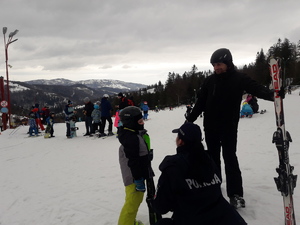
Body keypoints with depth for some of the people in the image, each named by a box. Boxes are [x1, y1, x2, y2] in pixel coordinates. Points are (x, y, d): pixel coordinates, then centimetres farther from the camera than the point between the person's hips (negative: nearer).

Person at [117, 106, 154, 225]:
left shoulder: (135, 135, 12)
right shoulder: (131, 138, -23)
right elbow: (133, 161, -26)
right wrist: (139, 180, -23)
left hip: (138, 175, 11)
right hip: (134, 178, -11)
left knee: (136, 200, 23)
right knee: (133, 202, -4)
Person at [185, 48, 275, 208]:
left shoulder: (239, 78, -6)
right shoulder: (209, 80, 3)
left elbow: (256, 88, -21)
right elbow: (201, 102, 7)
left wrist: (272, 94, -41)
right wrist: (190, 118, 7)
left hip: (229, 127, -4)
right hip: (210, 126, 4)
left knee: (230, 158, -4)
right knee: (213, 157, 13)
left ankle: (235, 193, 4)